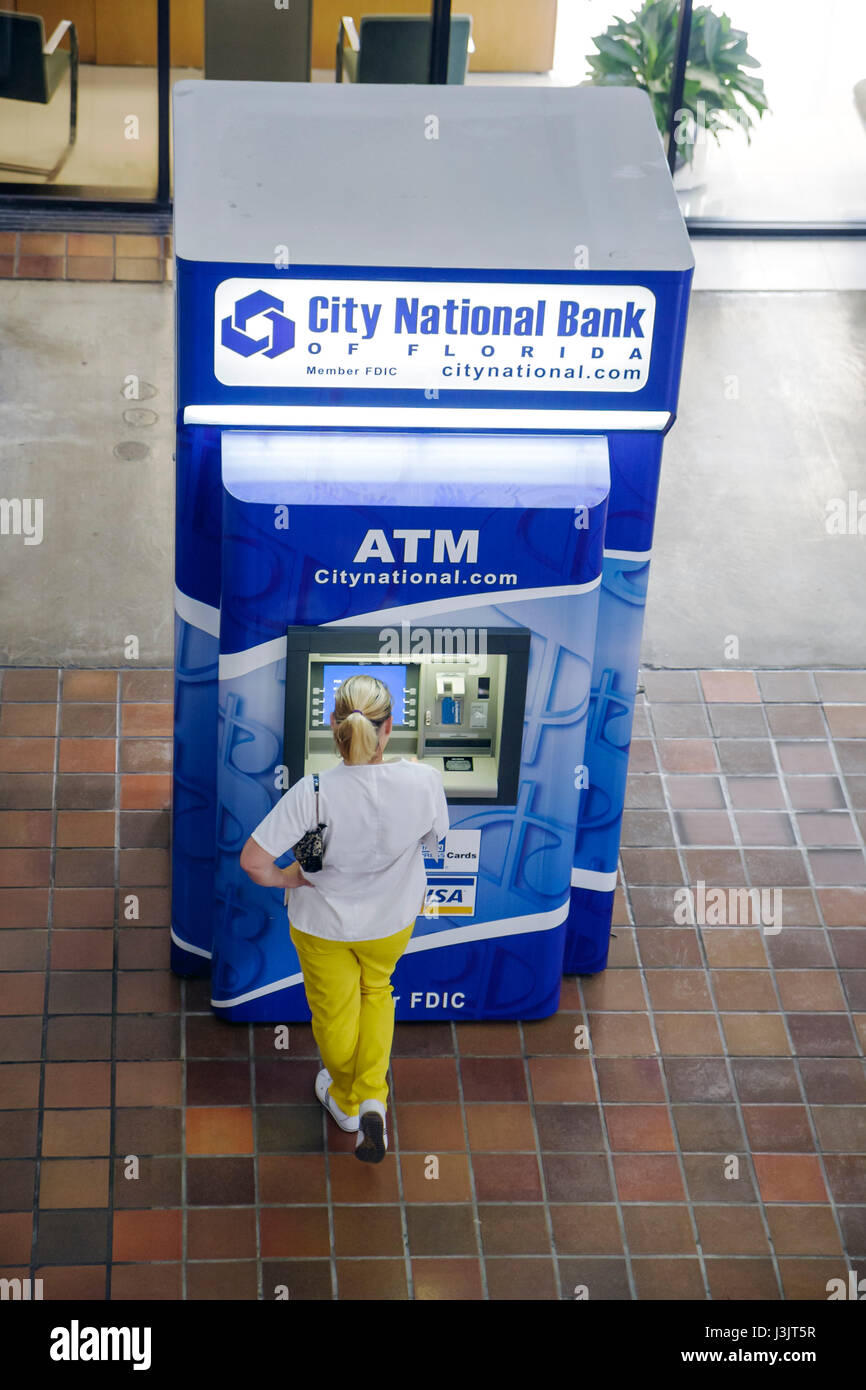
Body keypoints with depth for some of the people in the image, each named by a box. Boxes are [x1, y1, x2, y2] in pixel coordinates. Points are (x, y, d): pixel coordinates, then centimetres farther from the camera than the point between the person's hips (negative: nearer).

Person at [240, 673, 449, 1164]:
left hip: (323, 922, -1)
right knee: (376, 992, 32)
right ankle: (374, 1098, 22)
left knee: (335, 1012, 25)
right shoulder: (424, 781, -29)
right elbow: (433, 838, -8)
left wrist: (286, 879, -13)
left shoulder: (313, 793, -34)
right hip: (393, 919, 2)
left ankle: (345, 1100, 50)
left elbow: (253, 860, -32)